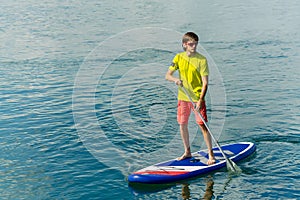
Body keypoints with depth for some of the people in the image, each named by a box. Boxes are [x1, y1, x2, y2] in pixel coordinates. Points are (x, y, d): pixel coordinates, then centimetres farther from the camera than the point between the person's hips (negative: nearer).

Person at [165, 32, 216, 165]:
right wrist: (175, 79, -22)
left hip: (197, 97, -4)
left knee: (202, 125, -6)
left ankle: (211, 154, 5)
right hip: (183, 97, 4)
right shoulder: (179, 57, 1)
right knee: (182, 124, 11)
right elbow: (167, 75, 2)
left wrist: (200, 101, -22)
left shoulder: (201, 60, -11)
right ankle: (187, 152, 27)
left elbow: (205, 83, -13)